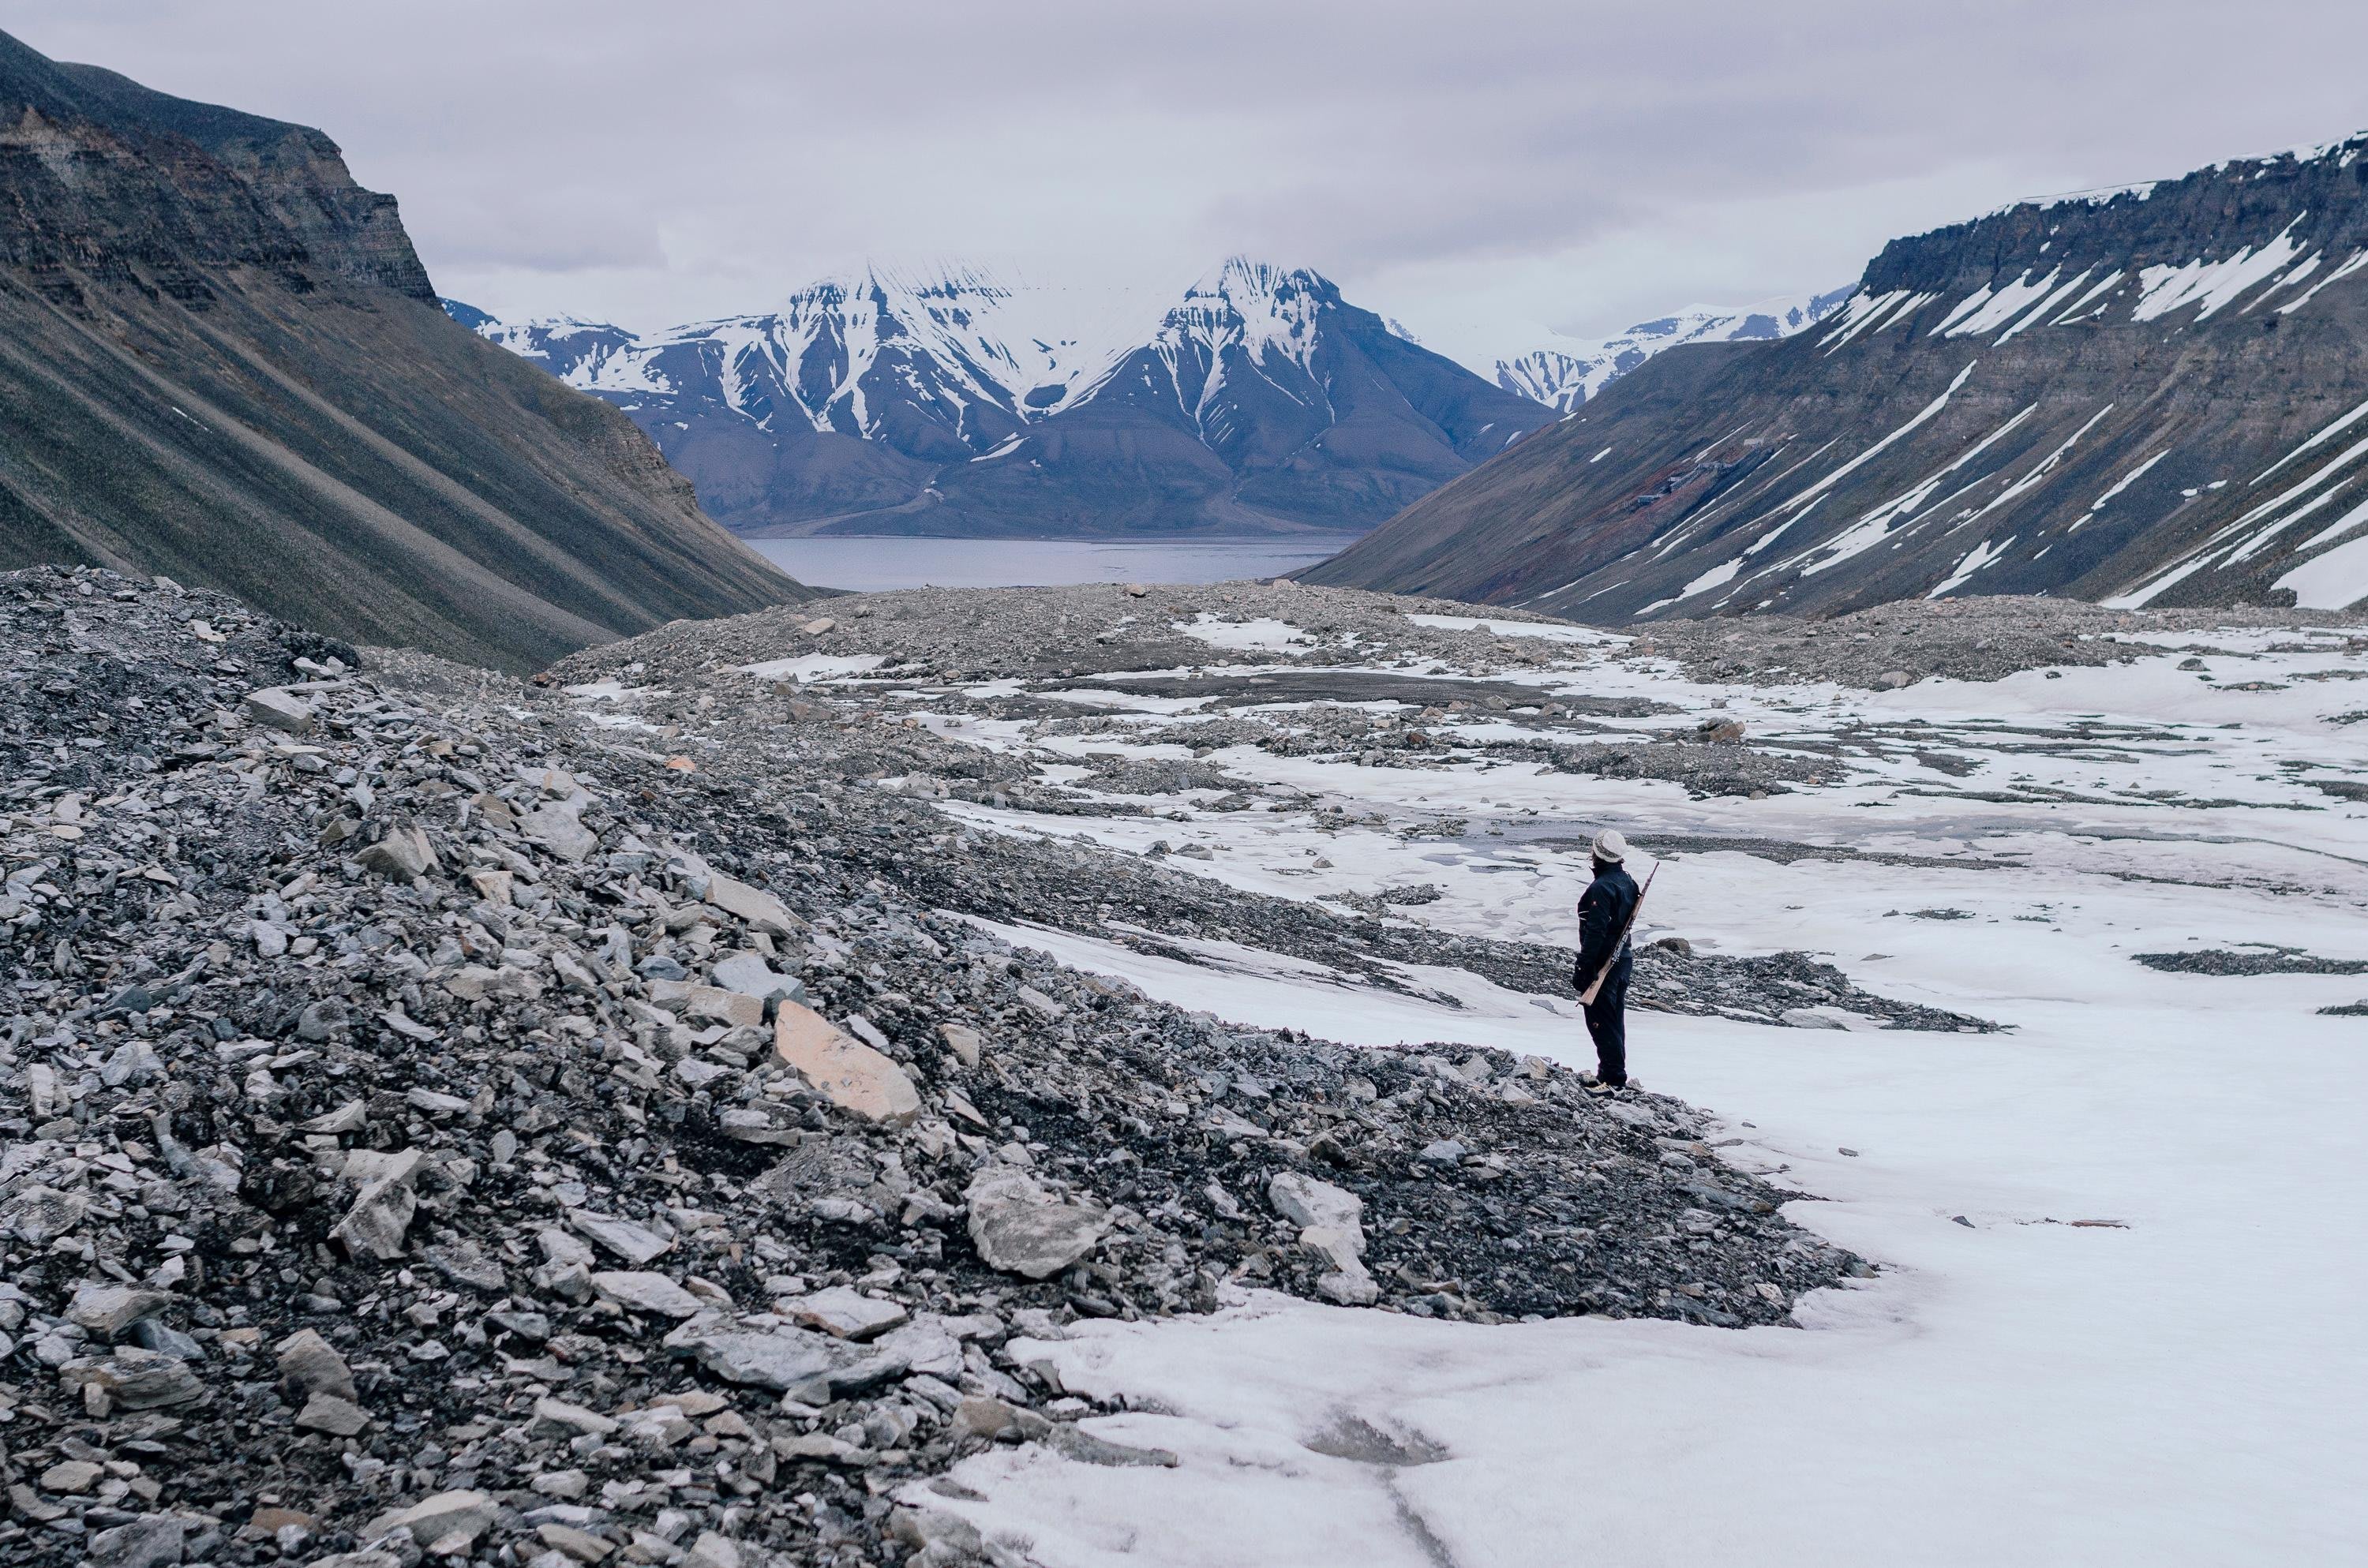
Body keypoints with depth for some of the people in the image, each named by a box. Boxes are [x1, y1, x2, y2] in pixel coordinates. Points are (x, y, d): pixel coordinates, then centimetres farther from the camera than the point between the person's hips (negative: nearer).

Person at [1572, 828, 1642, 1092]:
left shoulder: (1601, 887, -21)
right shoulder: (1627, 881, 8)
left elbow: (1596, 931, -24)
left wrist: (1583, 966, -20)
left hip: (1602, 961, -9)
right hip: (1623, 959, 9)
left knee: (1601, 1021, -3)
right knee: (1615, 1019, 17)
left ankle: (1613, 1077, -3)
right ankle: (1617, 1074, 24)